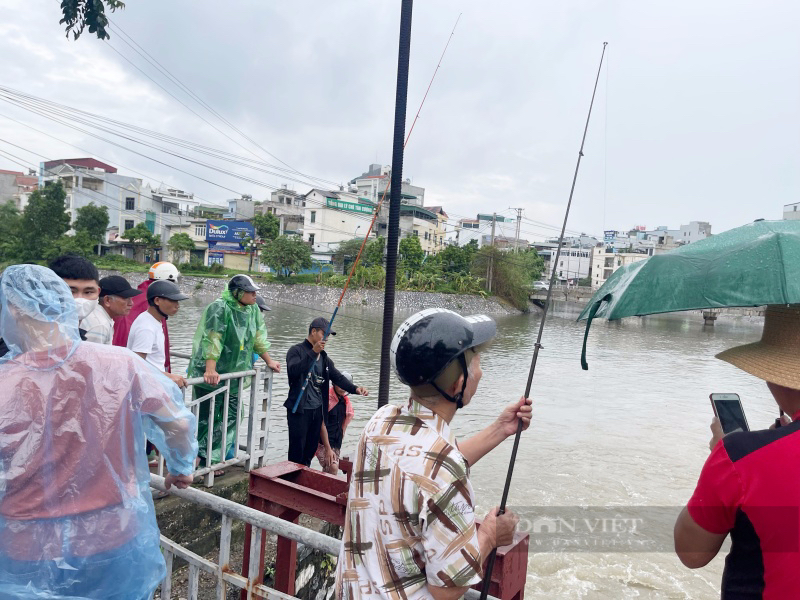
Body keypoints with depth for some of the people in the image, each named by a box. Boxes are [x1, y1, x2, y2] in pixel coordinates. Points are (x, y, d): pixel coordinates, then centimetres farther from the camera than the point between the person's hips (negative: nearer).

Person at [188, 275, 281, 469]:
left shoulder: (252, 309, 4)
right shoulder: (219, 308, -19)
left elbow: (258, 338, 15)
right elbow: (212, 341, -27)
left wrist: (269, 361, 18)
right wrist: (210, 370, -34)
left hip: (234, 376, 8)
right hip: (210, 376, -7)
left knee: (231, 416, 9)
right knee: (206, 418, 2)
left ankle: (212, 458, 21)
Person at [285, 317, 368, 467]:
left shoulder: (324, 357, 13)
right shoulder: (296, 350, -6)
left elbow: (338, 377, 6)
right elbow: (294, 370, -25)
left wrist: (355, 389, -11)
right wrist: (313, 352, -32)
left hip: (317, 409, 6)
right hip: (299, 409, -6)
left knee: (311, 449, 13)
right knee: (297, 451, -1)